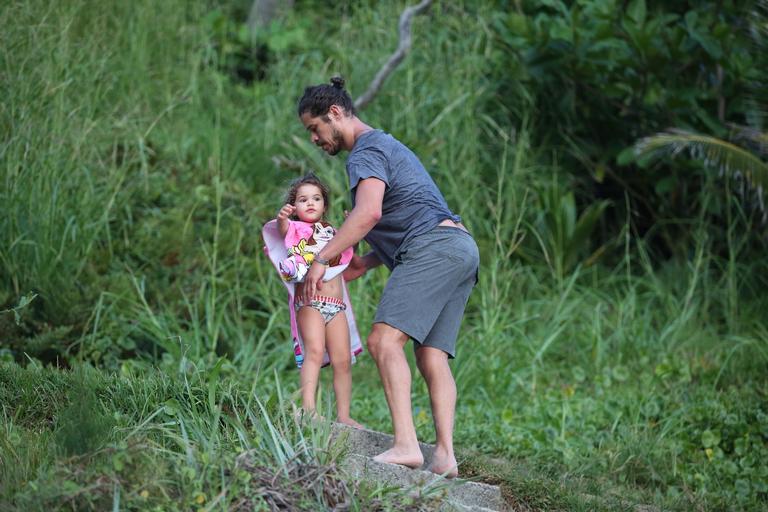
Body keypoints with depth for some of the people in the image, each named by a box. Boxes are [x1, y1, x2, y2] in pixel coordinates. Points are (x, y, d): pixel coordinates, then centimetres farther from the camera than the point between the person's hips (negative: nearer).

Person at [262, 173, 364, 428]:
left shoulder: (332, 233, 23)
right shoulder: (297, 228, 5)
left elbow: (344, 258, 35)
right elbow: (283, 230, -17)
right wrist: (282, 218, -41)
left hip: (337, 306, 6)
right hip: (309, 302, -6)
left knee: (342, 360, 1)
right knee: (314, 351, -23)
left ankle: (343, 415, 6)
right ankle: (308, 407, -31)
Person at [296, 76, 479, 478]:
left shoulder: (366, 151, -2)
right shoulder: (386, 145, 32)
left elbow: (368, 213, -21)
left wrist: (321, 259, -18)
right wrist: (365, 264, 27)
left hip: (434, 247, -11)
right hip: (463, 249, 11)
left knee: (385, 339, -20)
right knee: (431, 356, 2)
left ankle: (405, 445, -32)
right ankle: (444, 456, -11)